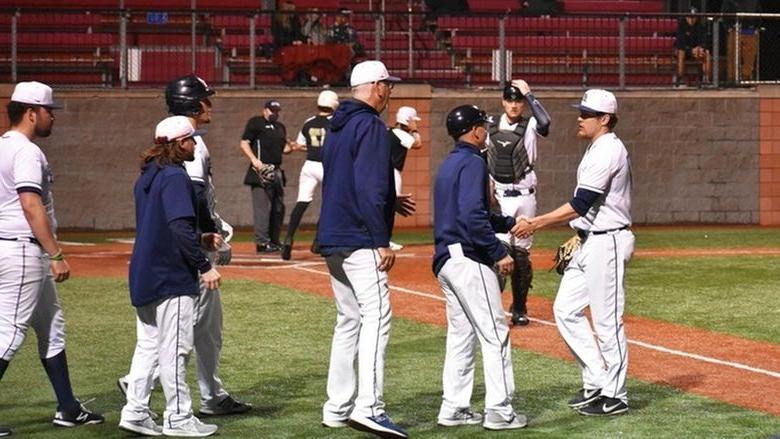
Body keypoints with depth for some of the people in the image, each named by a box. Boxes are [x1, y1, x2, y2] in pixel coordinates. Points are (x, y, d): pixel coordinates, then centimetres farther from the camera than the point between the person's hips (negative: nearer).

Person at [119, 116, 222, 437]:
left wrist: (200, 240, 22)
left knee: (148, 345, 13)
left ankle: (136, 411, 13)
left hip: (143, 275, 9)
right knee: (174, 347, -2)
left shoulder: (146, 177, 14)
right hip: (172, 278, -9)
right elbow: (181, 228, -23)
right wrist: (205, 266, -19)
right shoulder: (175, 177, -15)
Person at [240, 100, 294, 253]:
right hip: (261, 171, -8)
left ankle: (274, 241, 18)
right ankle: (262, 242, -13)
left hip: (277, 171, 8)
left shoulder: (280, 127, 22)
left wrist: (292, 146, 2)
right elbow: (244, 143, -6)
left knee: (279, 207, 10)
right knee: (263, 207, -11)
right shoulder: (255, 123, 0)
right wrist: (254, 160, -20)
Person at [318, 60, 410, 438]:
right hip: (360, 238, -10)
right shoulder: (370, 126, -11)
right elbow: (370, 188, -18)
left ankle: (337, 408, 13)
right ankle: (368, 407, -23)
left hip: (332, 239, 10)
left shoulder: (336, 127, 17)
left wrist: (390, 202, 29)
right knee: (376, 316, -13)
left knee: (349, 319, 13)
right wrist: (382, 241, -18)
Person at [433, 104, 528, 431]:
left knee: (461, 334, 13)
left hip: (446, 260, 10)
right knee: (495, 333, -6)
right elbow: (473, 216, -23)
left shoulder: (449, 165, 18)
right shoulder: (472, 162, -12)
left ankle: (454, 408, 14)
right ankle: (499, 411, -7)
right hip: (468, 259, -10)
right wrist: (499, 253, -19)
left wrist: (509, 223, 30)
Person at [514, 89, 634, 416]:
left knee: (607, 320, -4)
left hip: (607, 242, -11)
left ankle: (615, 396, 4)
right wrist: (578, 236, 19)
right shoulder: (597, 150, 15)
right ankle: (596, 383, 15)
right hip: (589, 242, 11)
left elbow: (581, 204, -21)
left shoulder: (609, 151, -16)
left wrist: (538, 223, -21)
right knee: (566, 310, 10)